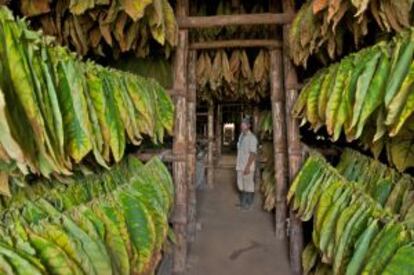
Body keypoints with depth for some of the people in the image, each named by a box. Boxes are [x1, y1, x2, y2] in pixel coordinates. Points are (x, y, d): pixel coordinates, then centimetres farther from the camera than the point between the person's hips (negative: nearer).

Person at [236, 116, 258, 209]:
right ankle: (242, 201, 28)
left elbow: (253, 153, -18)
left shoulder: (252, 137, -14)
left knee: (248, 184, 2)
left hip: (247, 166, -8)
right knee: (241, 184, 15)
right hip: (240, 165, 8)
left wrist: (248, 166, -21)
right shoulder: (241, 136, 10)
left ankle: (248, 203, 14)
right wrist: (237, 163, 15)